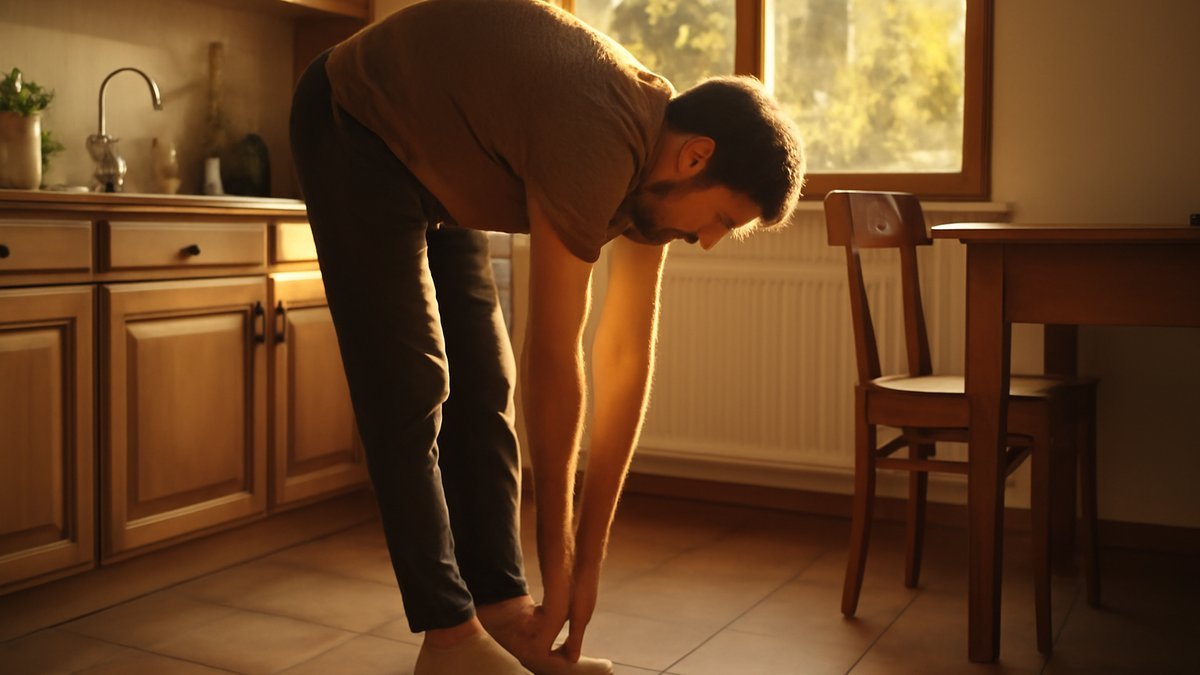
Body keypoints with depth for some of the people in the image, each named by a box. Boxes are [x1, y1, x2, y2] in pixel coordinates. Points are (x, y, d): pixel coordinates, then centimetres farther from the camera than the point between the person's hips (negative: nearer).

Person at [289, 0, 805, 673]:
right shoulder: (599, 143, -35)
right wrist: (559, 556, -20)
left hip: (434, 167, 9)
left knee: (484, 387, 2)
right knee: (411, 390, -11)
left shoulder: (654, 166, -8)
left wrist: (591, 552, -6)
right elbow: (554, 360, -31)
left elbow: (628, 361, -8)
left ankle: (500, 612, 8)